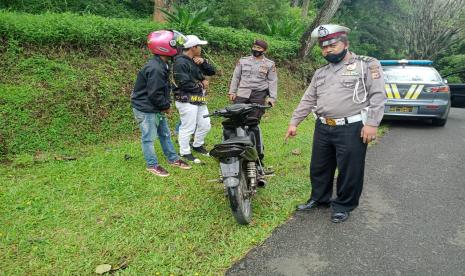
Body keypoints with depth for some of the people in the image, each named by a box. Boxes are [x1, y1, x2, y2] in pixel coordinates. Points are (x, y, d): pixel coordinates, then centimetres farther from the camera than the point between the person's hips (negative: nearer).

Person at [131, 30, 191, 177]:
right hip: (146, 109, -10)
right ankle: (152, 165, 17)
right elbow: (154, 94, -27)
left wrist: (165, 105, 6)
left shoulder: (162, 65, 6)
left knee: (165, 134, 18)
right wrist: (166, 106, -12)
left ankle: (173, 159, 31)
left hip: (157, 109, 10)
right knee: (149, 138, 4)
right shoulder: (155, 69, -27)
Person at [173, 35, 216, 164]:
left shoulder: (196, 60, 15)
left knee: (205, 125, 17)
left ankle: (197, 145, 37)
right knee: (188, 128, -4)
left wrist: (203, 61, -7)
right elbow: (184, 84, -23)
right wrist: (201, 85, -10)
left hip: (200, 100, 10)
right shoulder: (180, 63, -15)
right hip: (187, 101, -9)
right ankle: (185, 152, 11)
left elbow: (211, 71, 11)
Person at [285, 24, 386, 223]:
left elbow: (377, 95, -9)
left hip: (352, 129, -5)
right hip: (323, 129, 6)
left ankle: (343, 205, 23)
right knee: (319, 168, 15)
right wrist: (294, 122, 11)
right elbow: (308, 100, 16)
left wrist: (372, 123, -17)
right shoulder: (320, 73, 16)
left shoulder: (367, 65, -2)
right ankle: (319, 199, 34)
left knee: (349, 171, 5)